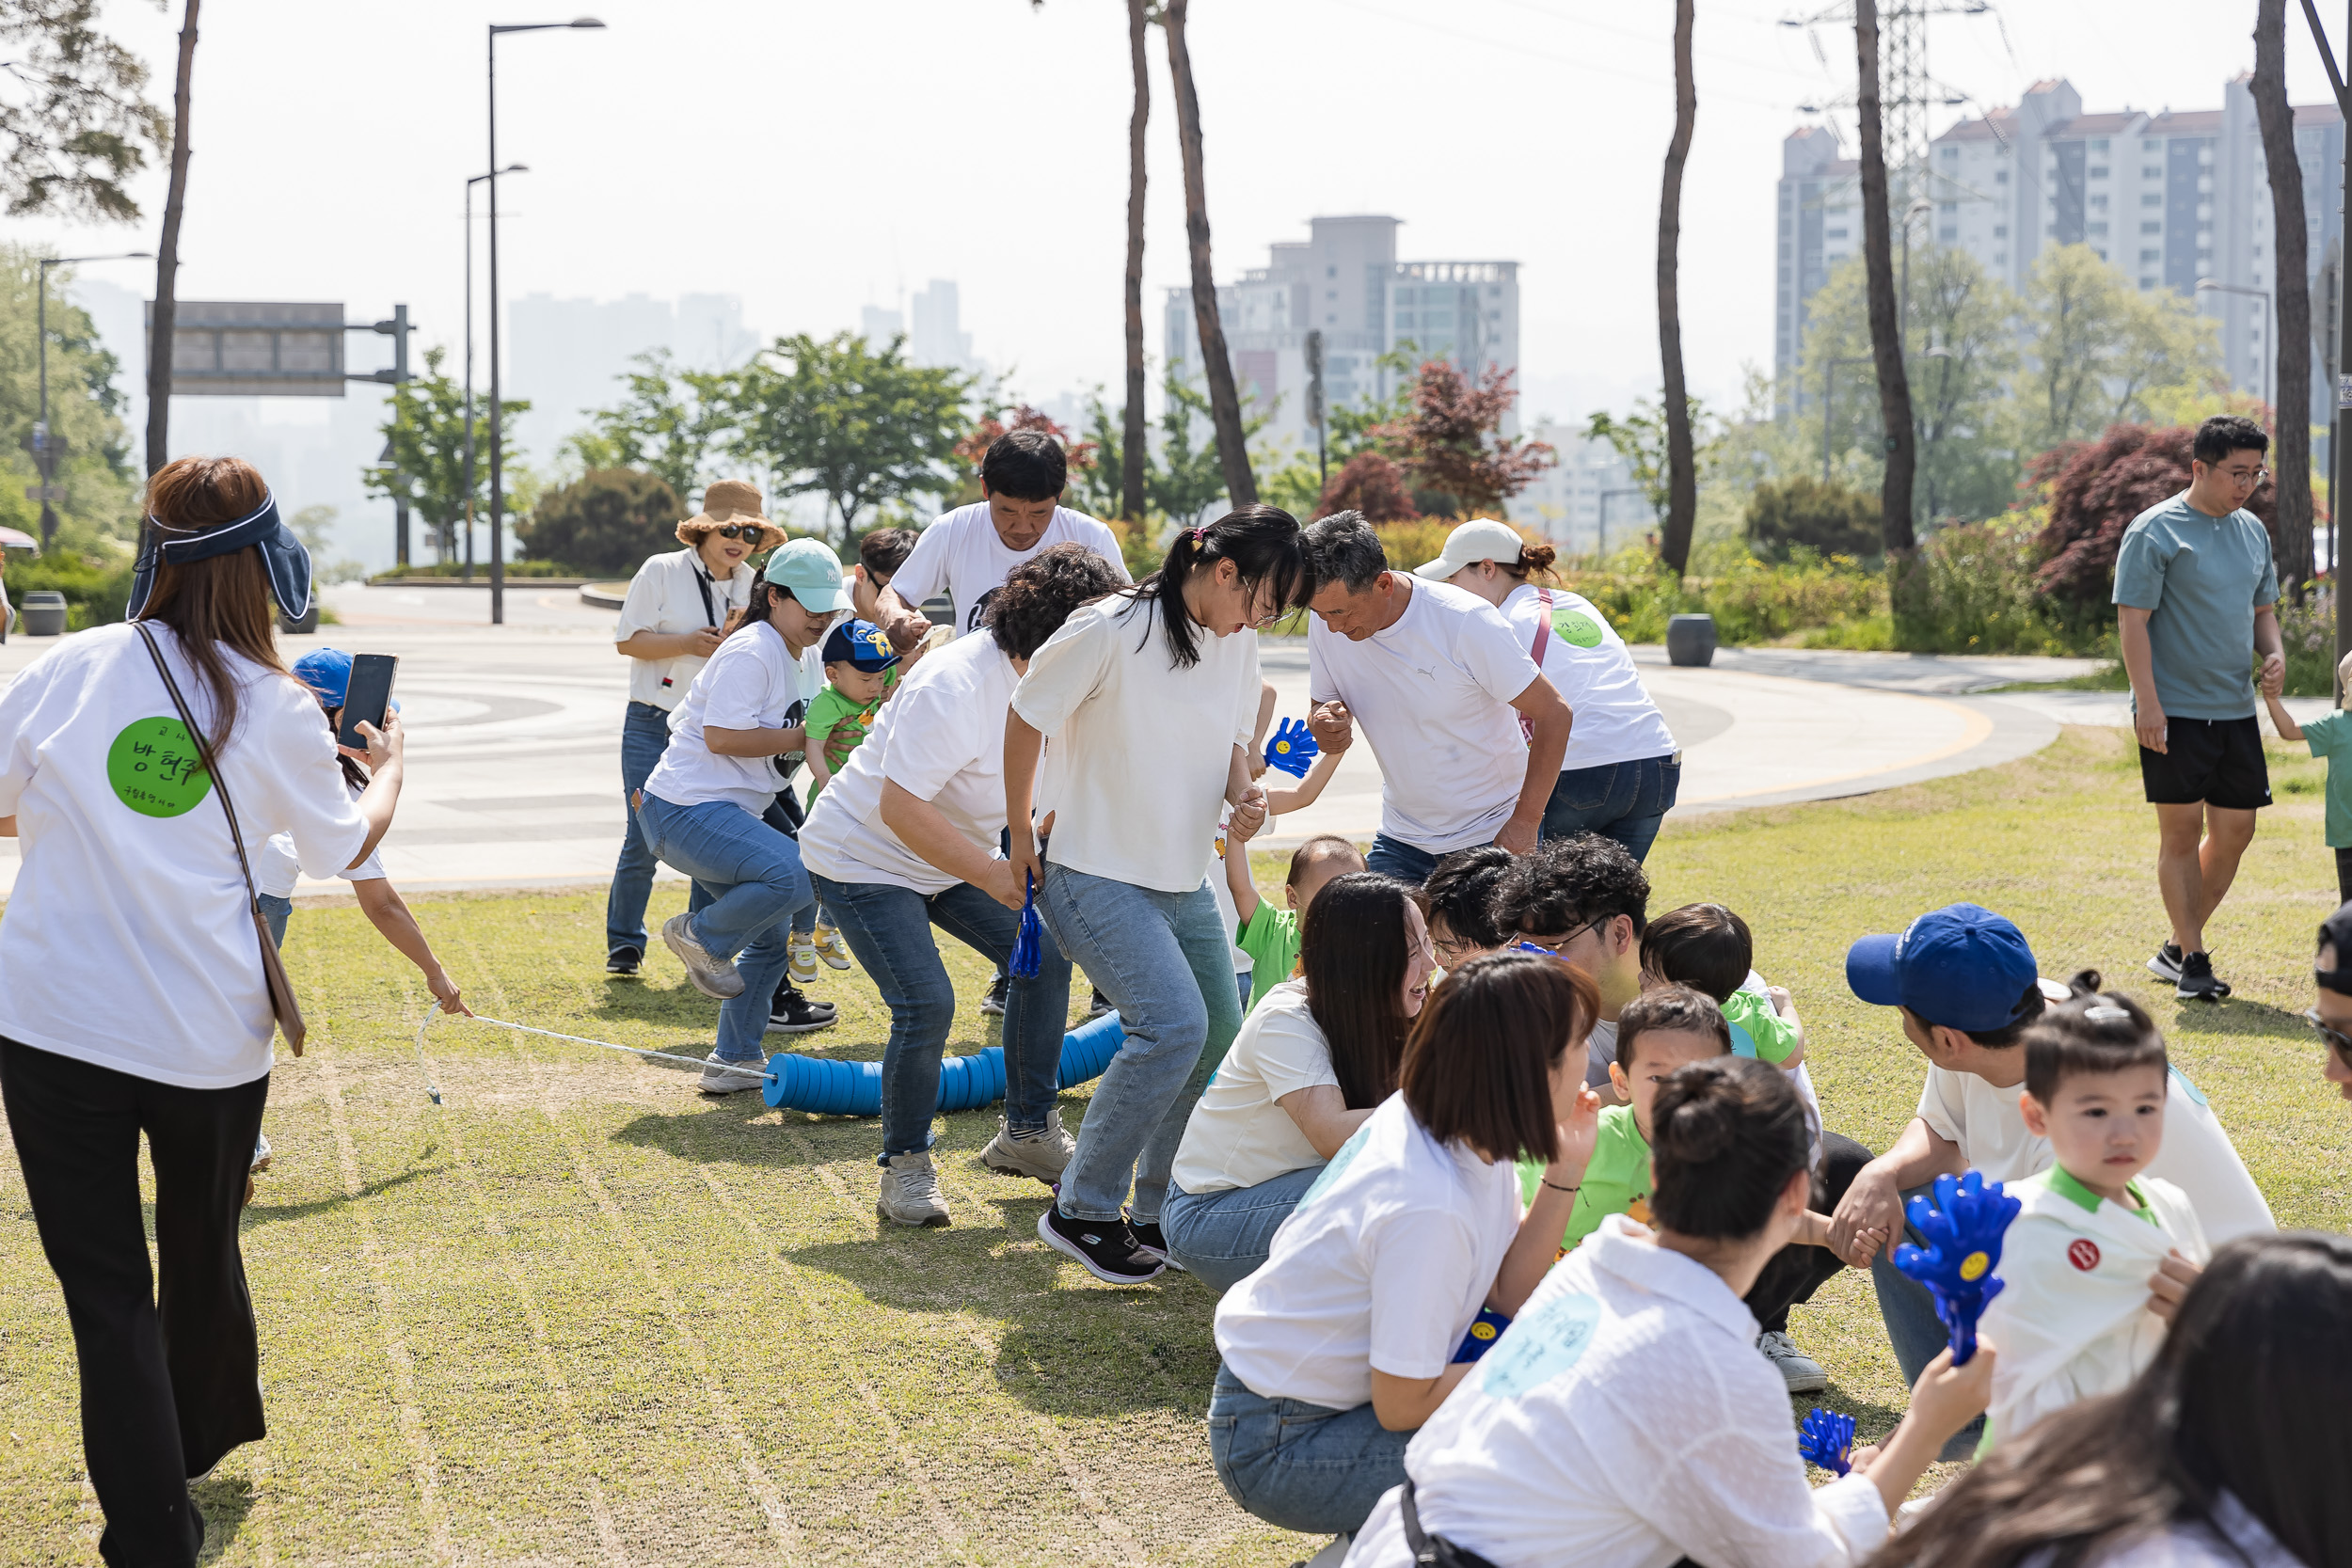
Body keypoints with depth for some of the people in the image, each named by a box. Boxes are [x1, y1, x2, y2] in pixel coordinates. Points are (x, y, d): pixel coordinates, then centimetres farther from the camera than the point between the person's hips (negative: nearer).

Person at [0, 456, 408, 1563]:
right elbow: (347, 846, 14)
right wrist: (389, 766, 35)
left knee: (106, 1291, 4)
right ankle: (205, 1438, 47)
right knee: (201, 1255, 24)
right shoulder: (278, 711, -5)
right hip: (209, 1042, 1)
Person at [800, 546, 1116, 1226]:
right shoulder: (957, 686, -32)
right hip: (863, 857, -9)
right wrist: (989, 873, -39)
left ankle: (1026, 1131, 17)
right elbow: (900, 806, -35)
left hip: (951, 856, 9)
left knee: (1044, 956, 4)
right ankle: (905, 1164, -2)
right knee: (926, 1003, -22)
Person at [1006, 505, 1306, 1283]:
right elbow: (1025, 716, -9)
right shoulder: (1110, 630, -19)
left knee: (1219, 1031, 7)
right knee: (1173, 1024, -21)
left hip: (1184, 879, 8)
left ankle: (1159, 1211, 23)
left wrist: (1243, 794, -6)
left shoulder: (1238, 642, 4)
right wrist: (1020, 831, -1)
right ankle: (1082, 1210, -7)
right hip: (1095, 874, -8)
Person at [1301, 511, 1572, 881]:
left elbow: (1554, 715, -17)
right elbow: (1322, 704, 7)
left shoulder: (1466, 622, -22)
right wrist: (1327, 719, -18)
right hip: (1401, 836, 5)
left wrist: (1525, 823, -19)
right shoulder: (1326, 624, -8)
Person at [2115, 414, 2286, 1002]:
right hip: (2173, 711, -7)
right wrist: (2147, 701, -19)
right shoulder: (2155, 531, -9)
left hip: (2236, 710, 7)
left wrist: (2274, 651, 1)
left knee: (2234, 830, 7)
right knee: (2182, 829, -3)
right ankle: (2192, 960, 5)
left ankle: (2176, 948, 20)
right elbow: (2133, 621, -12)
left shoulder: (2252, 530, 13)